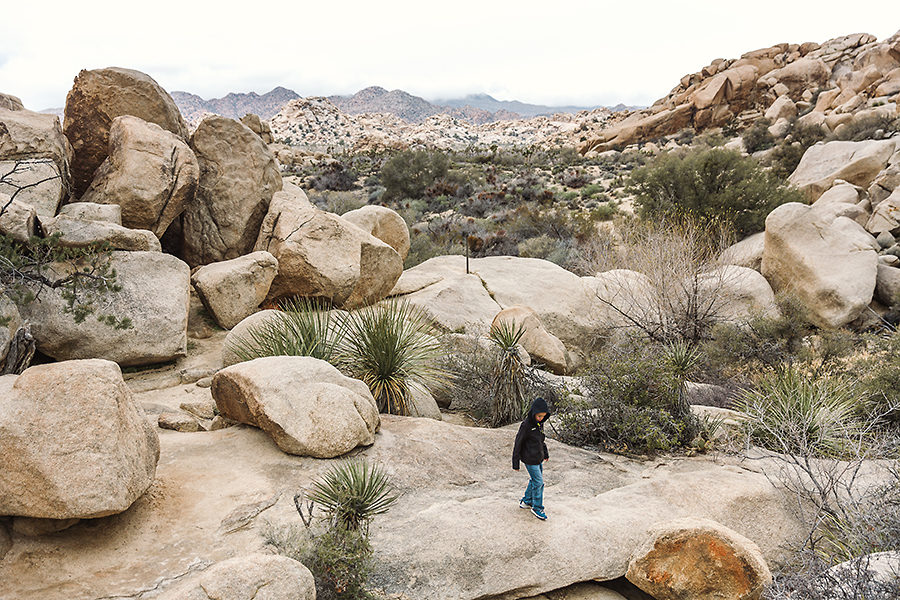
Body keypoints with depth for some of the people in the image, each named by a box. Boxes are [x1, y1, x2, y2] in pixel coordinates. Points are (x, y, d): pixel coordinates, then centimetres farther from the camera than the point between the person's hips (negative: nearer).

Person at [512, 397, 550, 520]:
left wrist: (545, 453, 26)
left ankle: (526, 501, 34)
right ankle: (537, 508, 12)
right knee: (538, 482, -2)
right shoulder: (526, 425, -21)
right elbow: (518, 444, -15)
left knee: (534, 480, 17)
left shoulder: (540, 423, 2)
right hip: (530, 459, -8)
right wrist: (515, 463, -12)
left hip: (538, 458, 8)